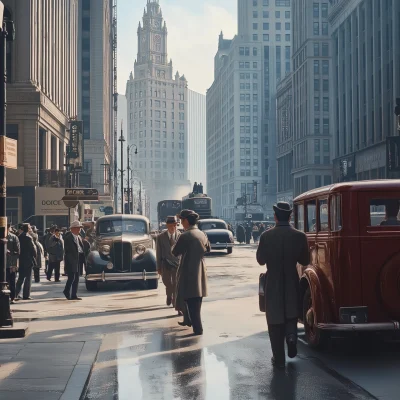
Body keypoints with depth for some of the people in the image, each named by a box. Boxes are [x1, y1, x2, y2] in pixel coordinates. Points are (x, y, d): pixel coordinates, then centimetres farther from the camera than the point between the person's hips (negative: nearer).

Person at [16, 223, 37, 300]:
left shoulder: (19, 237, 4)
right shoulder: (28, 238, -15)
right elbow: (33, 249, -13)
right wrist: (34, 257, 2)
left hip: (20, 260, 6)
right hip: (28, 260, -6)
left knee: (20, 278, 15)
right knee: (28, 278, 1)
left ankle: (16, 293, 13)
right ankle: (26, 295, 2)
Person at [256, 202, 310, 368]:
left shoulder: (266, 236, -11)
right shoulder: (299, 236, -8)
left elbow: (261, 260, -2)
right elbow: (305, 261, 1)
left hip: (272, 284, -1)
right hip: (292, 283, 1)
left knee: (275, 320, 7)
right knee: (291, 315, 22)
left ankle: (279, 358, 10)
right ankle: (291, 335, -6)